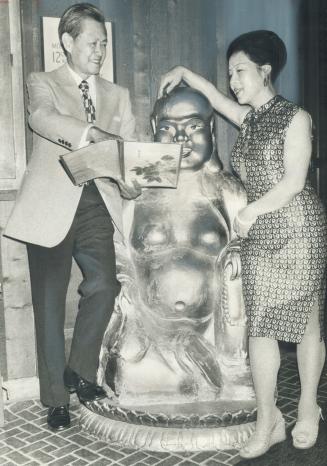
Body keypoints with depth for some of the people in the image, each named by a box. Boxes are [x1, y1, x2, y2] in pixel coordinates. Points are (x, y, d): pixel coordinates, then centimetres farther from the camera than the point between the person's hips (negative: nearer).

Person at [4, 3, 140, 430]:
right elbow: (44, 117, -16)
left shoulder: (118, 96, 19)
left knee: (103, 286, -16)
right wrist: (93, 134, -33)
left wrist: (131, 180, -14)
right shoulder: (42, 83, 9)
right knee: (50, 303, 1)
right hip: (51, 207, -2)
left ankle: (80, 370, 8)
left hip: (97, 205, 3)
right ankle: (56, 397, 16)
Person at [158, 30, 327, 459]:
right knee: (259, 326, 0)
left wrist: (254, 209, -15)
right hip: (258, 235, 6)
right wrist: (183, 73, 23)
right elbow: (214, 96, 30)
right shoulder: (248, 118, 13)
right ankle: (268, 421, 9)